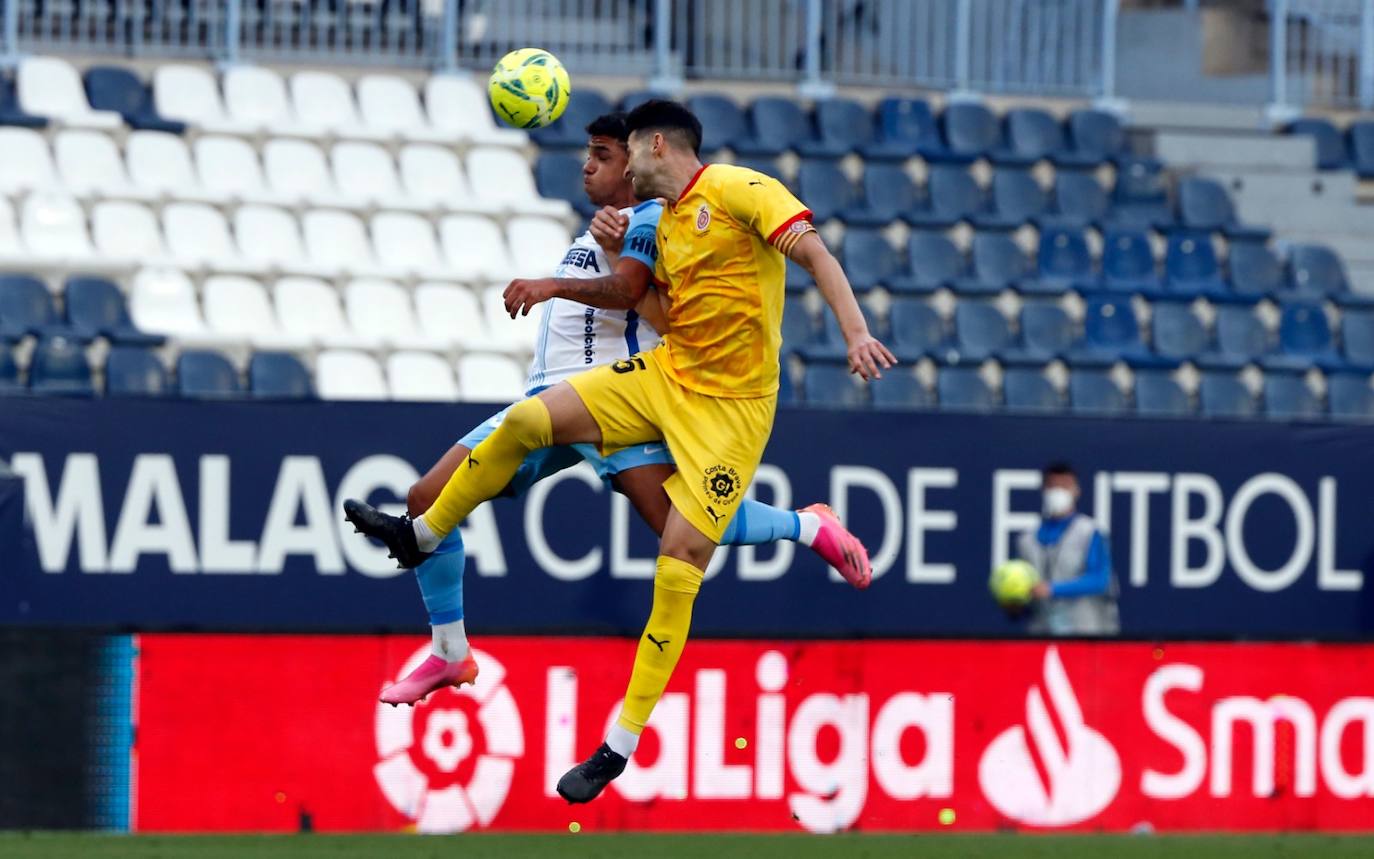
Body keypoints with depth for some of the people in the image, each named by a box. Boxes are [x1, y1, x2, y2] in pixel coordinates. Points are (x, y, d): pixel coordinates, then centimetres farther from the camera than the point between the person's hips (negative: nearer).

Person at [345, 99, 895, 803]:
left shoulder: (737, 189, -11)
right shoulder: (667, 222, 13)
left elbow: (813, 251, -19)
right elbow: (632, 292, 28)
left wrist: (855, 331, -30)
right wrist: (560, 288, 16)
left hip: (730, 405, -7)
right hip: (663, 376, 7)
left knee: (682, 558, -12)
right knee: (527, 420, -3)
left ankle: (623, 742, -7)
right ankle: (420, 535, 19)